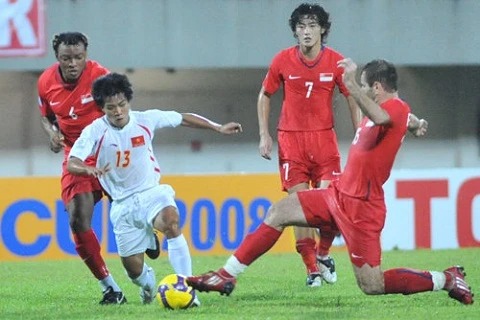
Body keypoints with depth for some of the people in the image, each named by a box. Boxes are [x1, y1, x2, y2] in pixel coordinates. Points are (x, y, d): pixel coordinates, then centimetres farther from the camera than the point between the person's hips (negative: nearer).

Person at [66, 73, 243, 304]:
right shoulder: (95, 131, -13)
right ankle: (147, 281, 40)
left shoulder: (145, 120, -6)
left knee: (171, 222, -35)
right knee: (134, 270, 0)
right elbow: (72, 164, -24)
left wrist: (218, 128, 11)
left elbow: (183, 119, 9)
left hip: (151, 192, 0)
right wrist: (90, 169, -46)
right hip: (123, 204, 0)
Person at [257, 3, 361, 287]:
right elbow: (265, 96, 10)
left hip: (324, 137, 0)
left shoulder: (335, 62, -3)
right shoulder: (283, 61, -3)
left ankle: (323, 255, 16)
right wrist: (264, 135, 3)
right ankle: (312, 269, 3)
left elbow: (353, 99, 5)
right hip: (291, 138, 0)